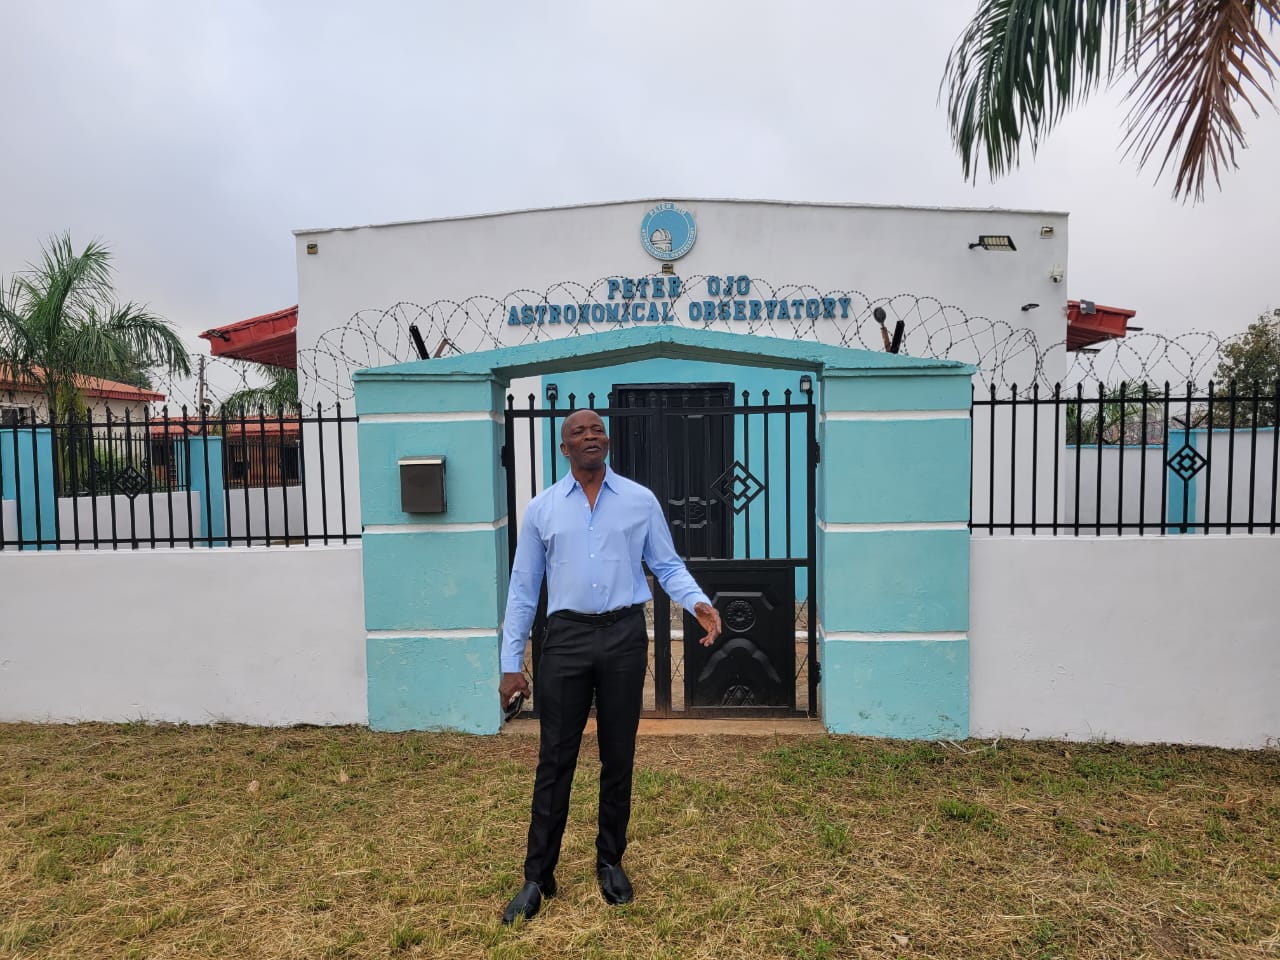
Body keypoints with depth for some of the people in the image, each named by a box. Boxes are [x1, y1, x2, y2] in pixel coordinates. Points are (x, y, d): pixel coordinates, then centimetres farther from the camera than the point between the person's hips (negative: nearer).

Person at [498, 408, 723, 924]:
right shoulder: (541, 508, 4)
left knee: (618, 758, 12)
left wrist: (699, 602, -16)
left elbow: (667, 565, 5)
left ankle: (610, 862, 31)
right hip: (567, 638, 0)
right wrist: (511, 662, 2)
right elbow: (523, 588, 5)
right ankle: (538, 876, 21)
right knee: (555, 761, 6)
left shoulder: (641, 500, 3)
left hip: (624, 636, 0)